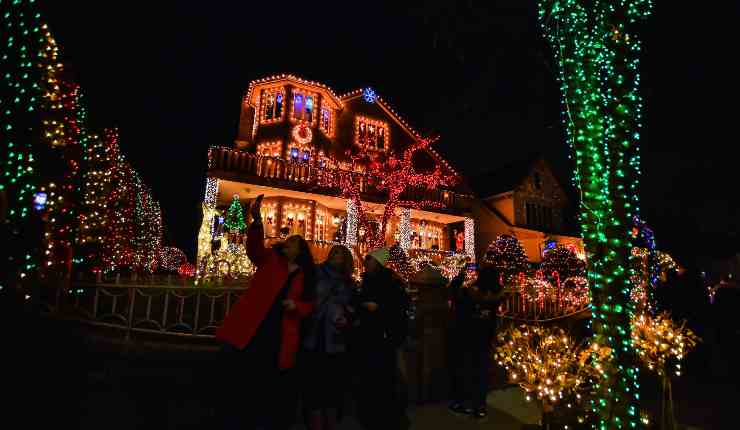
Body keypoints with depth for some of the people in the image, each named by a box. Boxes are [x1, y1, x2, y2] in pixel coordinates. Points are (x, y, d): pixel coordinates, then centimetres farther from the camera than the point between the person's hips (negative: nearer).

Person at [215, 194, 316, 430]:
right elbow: (255, 247, -13)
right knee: (242, 380, 0)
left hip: (280, 336, 2)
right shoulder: (270, 259, 7)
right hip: (252, 328, -1)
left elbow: (309, 305, 15)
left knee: (272, 386, 7)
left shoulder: (305, 277, 11)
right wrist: (257, 220, -30)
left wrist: (296, 306, -8)